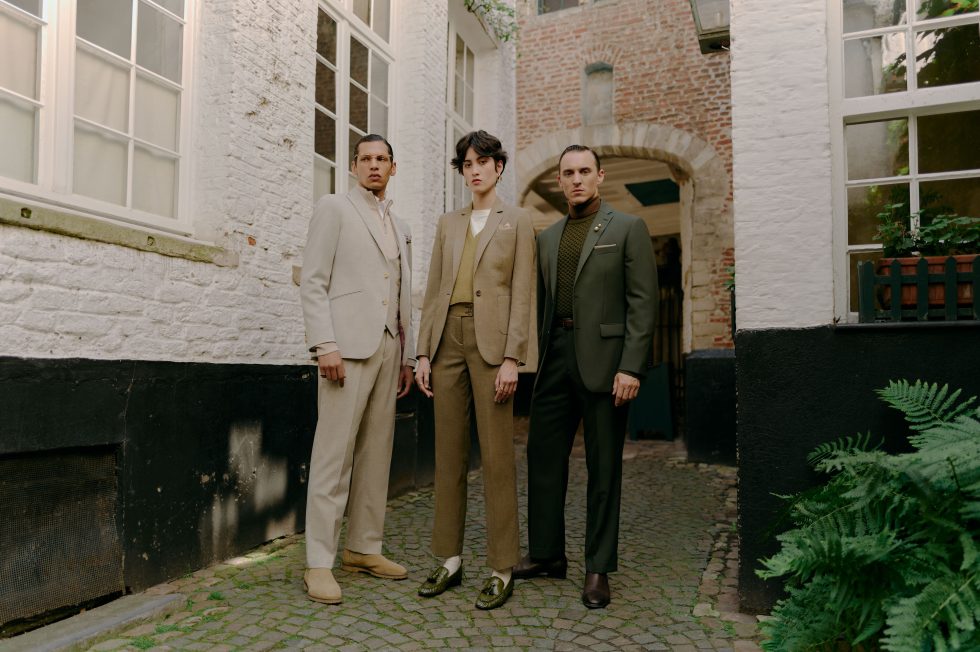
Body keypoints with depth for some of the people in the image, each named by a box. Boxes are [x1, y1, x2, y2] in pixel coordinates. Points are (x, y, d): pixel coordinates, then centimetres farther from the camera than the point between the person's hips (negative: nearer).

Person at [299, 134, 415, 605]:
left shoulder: (399, 229, 22)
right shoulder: (334, 208, 5)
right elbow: (313, 282, -4)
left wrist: (407, 356, 15)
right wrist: (324, 344, -14)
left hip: (387, 348, 6)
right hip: (347, 344, -6)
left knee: (376, 453, 8)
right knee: (334, 455, -6)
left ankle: (363, 549, 18)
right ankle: (319, 563, 1)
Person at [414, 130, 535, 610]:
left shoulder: (516, 222, 7)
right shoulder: (448, 224, 19)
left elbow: (521, 295, -1)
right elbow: (433, 292, 14)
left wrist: (512, 358, -11)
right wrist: (423, 352, 5)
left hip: (491, 340, -4)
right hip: (447, 339, 4)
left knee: (496, 456, -3)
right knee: (448, 453, 6)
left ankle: (502, 569, 7)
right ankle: (449, 559, 17)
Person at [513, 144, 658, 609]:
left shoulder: (628, 229, 2)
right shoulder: (547, 238, 16)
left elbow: (642, 303, -5)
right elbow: (542, 304, 16)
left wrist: (631, 367, -14)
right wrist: (540, 359, 8)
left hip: (603, 359, -5)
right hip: (556, 357, 5)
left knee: (603, 467, 4)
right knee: (543, 457, 8)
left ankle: (598, 569, 15)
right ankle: (547, 553, 24)